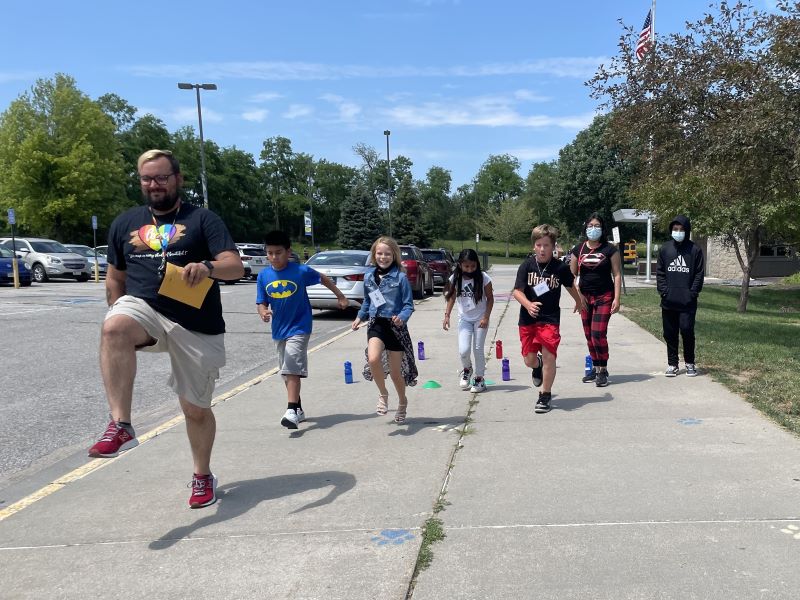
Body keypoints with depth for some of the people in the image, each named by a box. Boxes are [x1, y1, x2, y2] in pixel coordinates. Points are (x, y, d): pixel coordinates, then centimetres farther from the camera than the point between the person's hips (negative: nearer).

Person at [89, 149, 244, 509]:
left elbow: (236, 267, -10)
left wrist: (208, 267, -32)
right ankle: (120, 426, -33)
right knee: (113, 328, -35)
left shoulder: (202, 219, 1)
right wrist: (118, 318, 15)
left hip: (196, 326, -2)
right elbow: (115, 277, 23)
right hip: (144, 309, 2)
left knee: (196, 409, 7)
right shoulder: (125, 223, 14)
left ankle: (203, 476, 31)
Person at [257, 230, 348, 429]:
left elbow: (323, 278, 4)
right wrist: (263, 312, -24)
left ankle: (292, 411, -17)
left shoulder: (301, 271, -13)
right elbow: (261, 302, 0)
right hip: (279, 329, 6)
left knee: (292, 369, -17)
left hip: (299, 328, -5)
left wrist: (340, 296, 13)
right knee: (286, 372, 14)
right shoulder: (263, 276, -3)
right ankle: (298, 409, 28)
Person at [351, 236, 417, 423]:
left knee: (396, 371, 6)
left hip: (395, 326, -2)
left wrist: (402, 317, -26)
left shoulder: (400, 277, -9)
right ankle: (383, 394, 3)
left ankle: (402, 401, 37)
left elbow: (408, 305, -8)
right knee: (373, 359, -25)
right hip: (376, 324, 3)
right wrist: (360, 316, 10)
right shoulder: (369, 276, 5)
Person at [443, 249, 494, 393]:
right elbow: (452, 298, 3)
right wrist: (447, 315, -3)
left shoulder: (483, 278, -14)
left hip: (480, 319, -2)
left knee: (478, 349, 3)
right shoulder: (455, 279, -8)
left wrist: (486, 317, -13)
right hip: (464, 318, 2)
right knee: (463, 350, -8)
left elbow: (490, 298, -6)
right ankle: (466, 369, 24)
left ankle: (479, 378, 20)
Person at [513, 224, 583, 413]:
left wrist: (578, 302, 30)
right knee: (529, 359, 8)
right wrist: (528, 305, -29)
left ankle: (545, 395, 10)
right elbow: (517, 291, -10)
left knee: (549, 356, -8)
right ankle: (537, 366, 47)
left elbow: (570, 286, 14)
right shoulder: (527, 265, -6)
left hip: (550, 319, -1)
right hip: (528, 319, 1)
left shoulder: (560, 267, -5)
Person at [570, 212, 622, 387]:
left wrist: (617, 299, -9)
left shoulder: (610, 249, -2)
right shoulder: (578, 249, 6)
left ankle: (603, 370, 1)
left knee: (598, 334, -12)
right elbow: (572, 275, 10)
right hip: (585, 297, 4)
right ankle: (595, 368, 21)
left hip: (604, 297, -4)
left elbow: (617, 275, -2)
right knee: (589, 336, 8)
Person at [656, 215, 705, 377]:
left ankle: (690, 363, 15)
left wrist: (693, 292, -9)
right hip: (668, 301, 3)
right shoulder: (665, 249, 7)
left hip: (687, 302, -2)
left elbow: (699, 274, 0)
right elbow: (660, 272, 7)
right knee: (670, 334, 7)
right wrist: (663, 290, -4)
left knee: (687, 332, -3)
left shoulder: (694, 250, 1)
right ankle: (672, 364, 18)